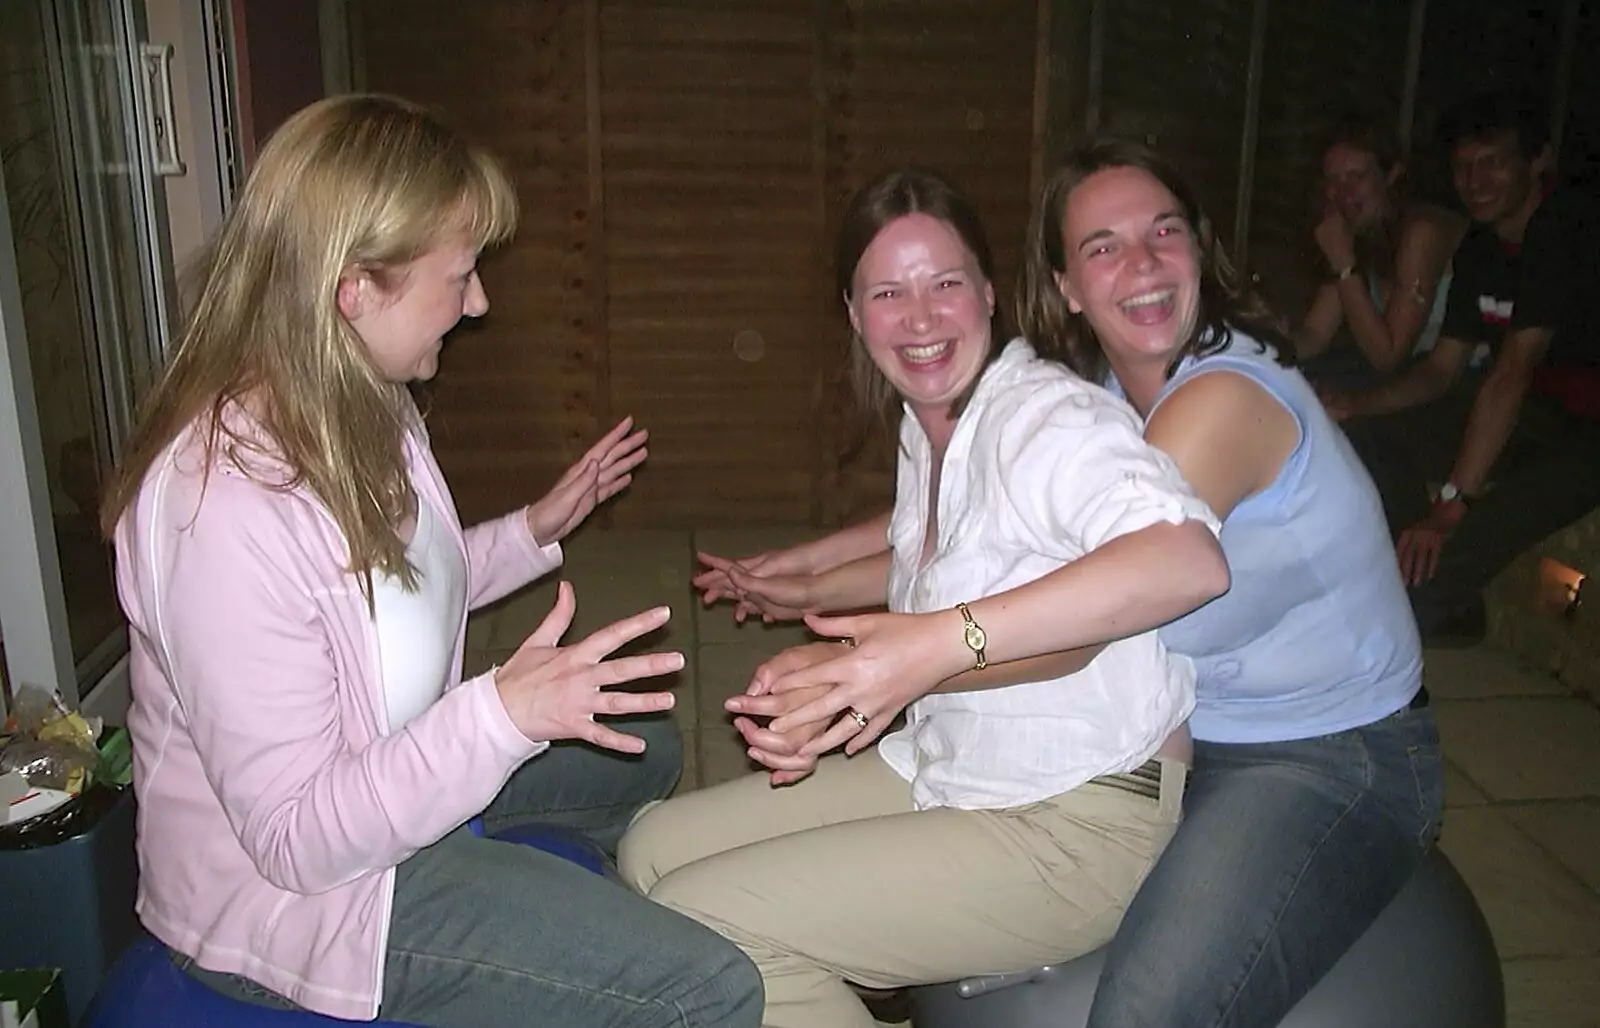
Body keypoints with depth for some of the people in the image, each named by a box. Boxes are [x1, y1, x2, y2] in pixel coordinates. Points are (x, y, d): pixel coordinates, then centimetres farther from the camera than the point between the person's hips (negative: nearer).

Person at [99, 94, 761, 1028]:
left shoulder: (363, 409, -3)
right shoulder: (222, 508, -33)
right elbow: (296, 840, -29)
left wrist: (537, 530, 10)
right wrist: (504, 713, -40)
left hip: (404, 769, 10)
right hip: (289, 892, -9)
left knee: (644, 748, 27)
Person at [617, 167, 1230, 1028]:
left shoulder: (1046, 416, -21)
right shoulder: (927, 426, 7)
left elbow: (1190, 561, -40)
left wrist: (941, 640, -44)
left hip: (1074, 828, -9)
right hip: (941, 772, 9)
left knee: (699, 924, -16)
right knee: (653, 848, 5)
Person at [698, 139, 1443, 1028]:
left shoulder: (1225, 395, -24)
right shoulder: (1103, 395, 2)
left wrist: (918, 660, -45)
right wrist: (815, 565, 9)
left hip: (1338, 761, -8)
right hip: (1181, 739, 8)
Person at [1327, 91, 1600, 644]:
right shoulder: (1479, 250, 6)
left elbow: (1510, 374, -28)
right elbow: (1441, 369, 8)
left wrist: (1451, 504, -31)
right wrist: (1356, 403, -11)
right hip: (1531, 411, 9)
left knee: (1450, 551, -33)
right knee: (1366, 437, -5)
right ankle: (1441, 600, 3)